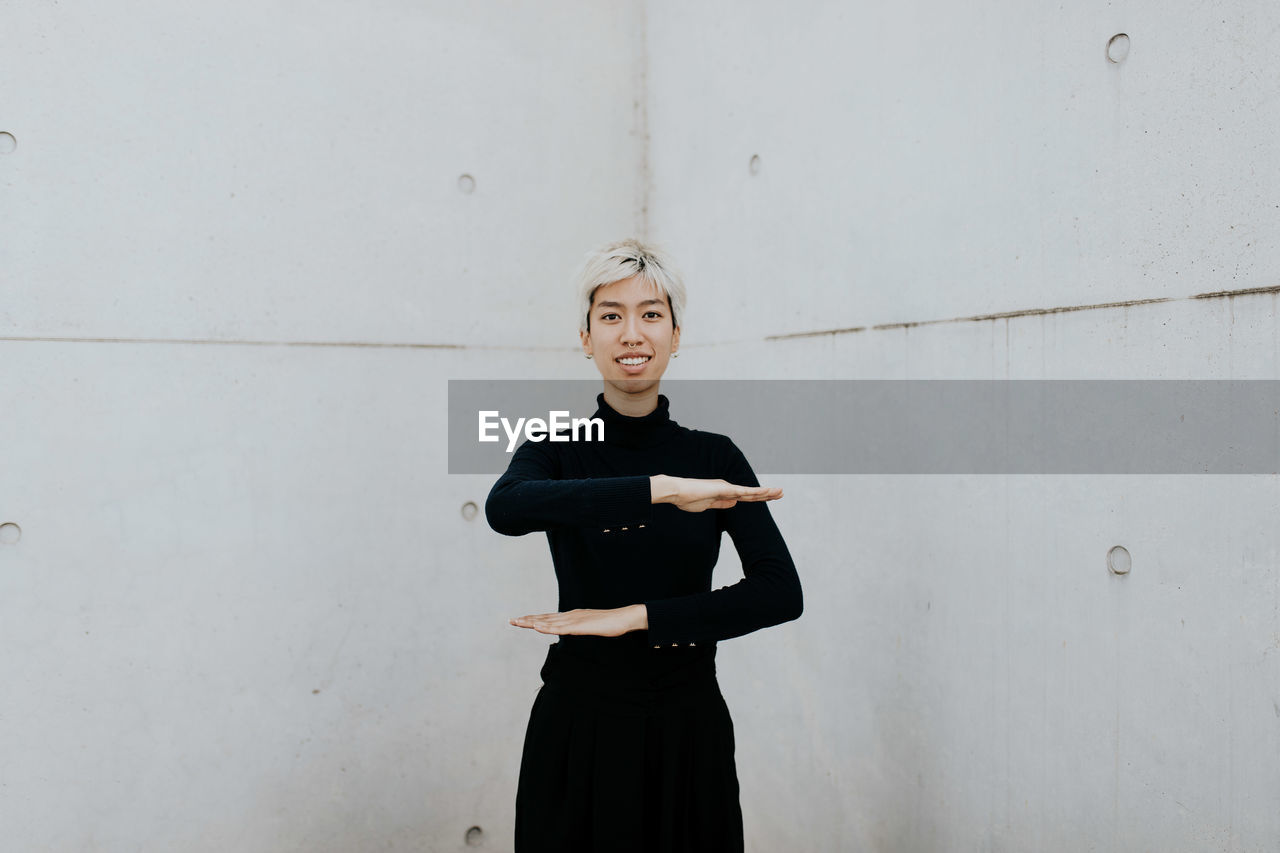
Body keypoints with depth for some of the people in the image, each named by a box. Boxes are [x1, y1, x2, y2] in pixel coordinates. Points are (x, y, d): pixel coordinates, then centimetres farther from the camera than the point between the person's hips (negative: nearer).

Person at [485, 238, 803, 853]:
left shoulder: (715, 456, -1)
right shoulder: (556, 449, -2)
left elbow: (781, 593, -13)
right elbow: (504, 507, -26)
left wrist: (635, 617, -19)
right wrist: (663, 489, -32)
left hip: (688, 729, 1)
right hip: (578, 726, 0)